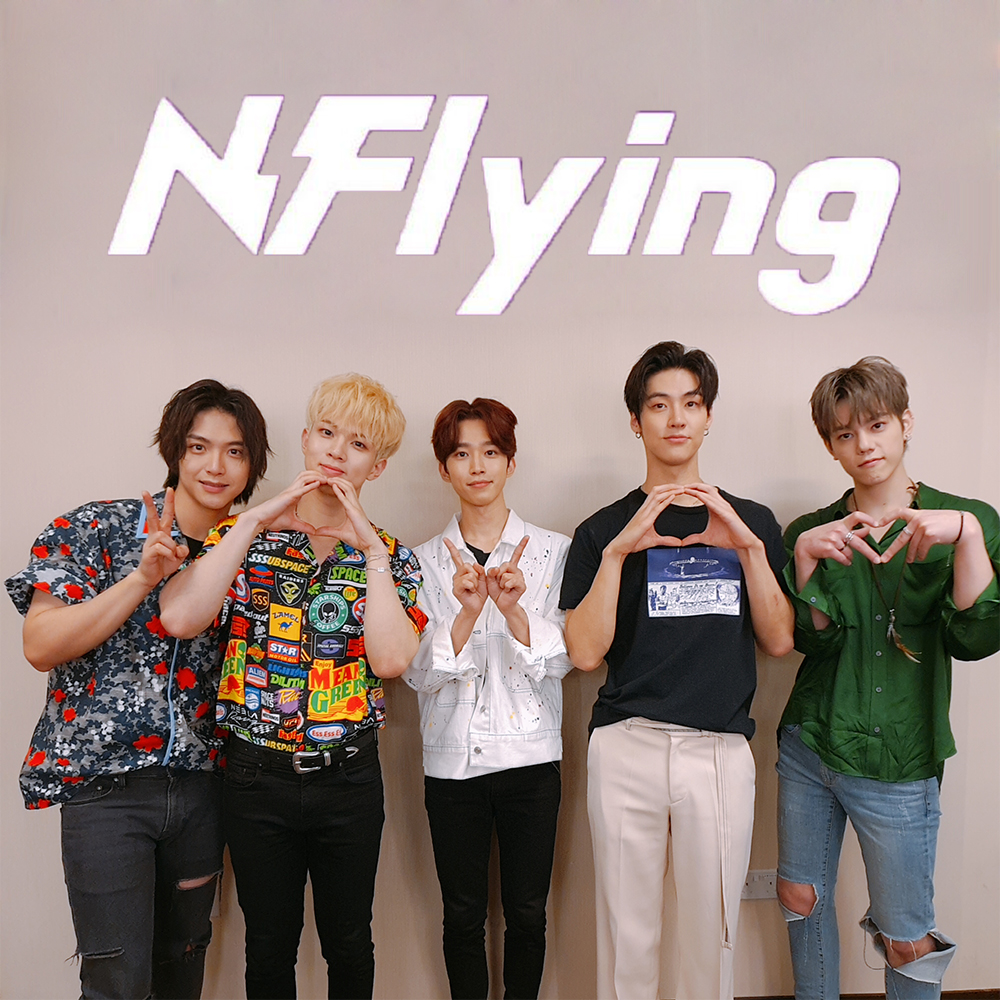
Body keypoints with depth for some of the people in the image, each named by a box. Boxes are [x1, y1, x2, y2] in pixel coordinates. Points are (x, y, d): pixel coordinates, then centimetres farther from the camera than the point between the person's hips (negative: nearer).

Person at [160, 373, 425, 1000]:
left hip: (349, 780, 0)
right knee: (269, 948, 17)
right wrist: (255, 520, -17)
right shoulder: (244, 535, -1)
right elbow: (180, 619, -19)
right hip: (258, 777, 0)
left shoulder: (390, 557, -1)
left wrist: (370, 549, -17)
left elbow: (392, 659, -18)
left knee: (349, 943, 17)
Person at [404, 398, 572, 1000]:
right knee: (463, 915, 12)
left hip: (530, 756, 0)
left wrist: (514, 609, -22)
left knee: (527, 912, 10)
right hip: (452, 759, 1)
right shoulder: (427, 561, 2)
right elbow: (418, 674, -5)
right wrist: (467, 613, -21)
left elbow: (562, 660, -5)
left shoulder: (553, 552, 0)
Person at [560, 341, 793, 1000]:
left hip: (721, 751, 1)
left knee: (712, 932, 11)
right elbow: (586, 652, -5)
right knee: (628, 933, 8)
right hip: (628, 749, -1)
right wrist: (617, 551, -14)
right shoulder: (605, 530, 5)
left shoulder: (753, 523, 11)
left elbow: (779, 640, 3)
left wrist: (748, 548, -10)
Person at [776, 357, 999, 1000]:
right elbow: (813, 639, -6)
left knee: (907, 941, 8)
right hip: (809, 747, 3)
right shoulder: (813, 532, 5)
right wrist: (806, 555, -19)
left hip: (896, 765, -3)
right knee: (802, 899, 16)